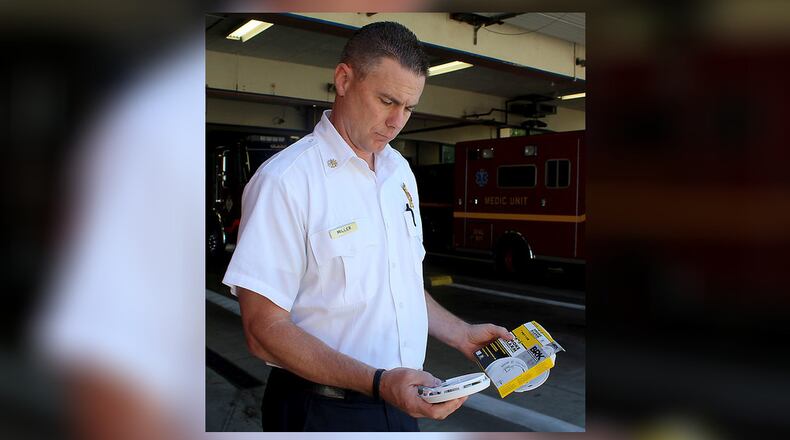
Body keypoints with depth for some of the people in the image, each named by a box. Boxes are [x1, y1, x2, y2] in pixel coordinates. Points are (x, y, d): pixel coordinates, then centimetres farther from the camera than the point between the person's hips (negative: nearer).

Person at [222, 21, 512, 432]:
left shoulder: (400, 172, 6)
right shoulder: (284, 181, -19)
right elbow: (265, 329, -20)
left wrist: (461, 335, 3)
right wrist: (378, 382, -27)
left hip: (400, 400, 7)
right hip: (323, 410, -7)